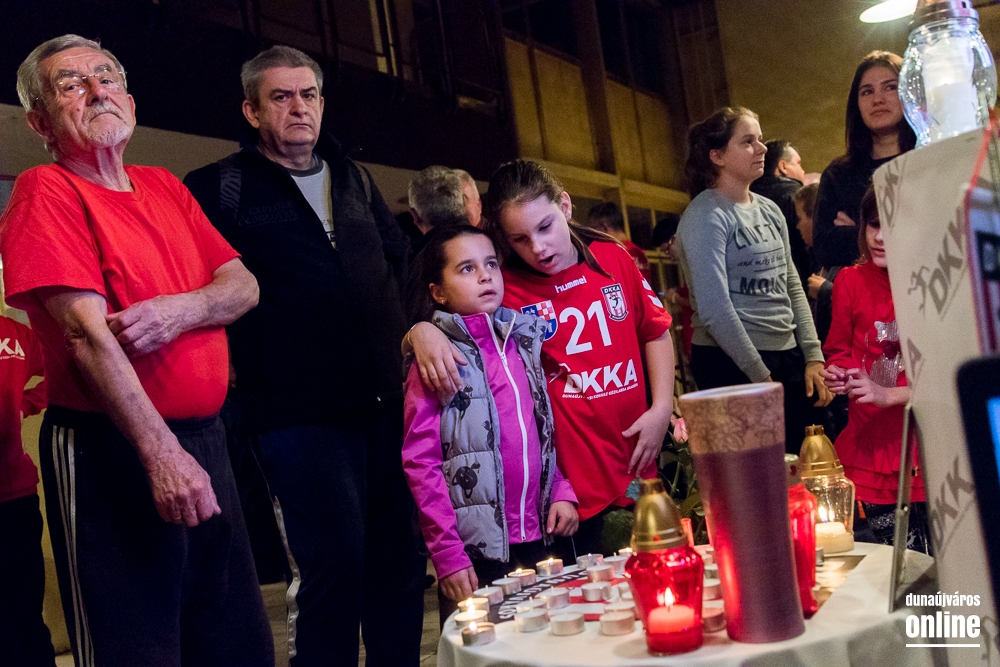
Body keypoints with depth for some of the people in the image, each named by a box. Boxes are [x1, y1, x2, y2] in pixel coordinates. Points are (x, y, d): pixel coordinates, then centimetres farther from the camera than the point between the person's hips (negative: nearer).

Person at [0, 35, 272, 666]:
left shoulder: (164, 186, 14)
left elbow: (244, 286, 10)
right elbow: (87, 333, -17)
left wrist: (179, 310, -13)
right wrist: (161, 452, -23)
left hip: (204, 437, 7)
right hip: (110, 450, -7)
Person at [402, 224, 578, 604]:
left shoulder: (521, 342, 12)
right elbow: (419, 462, -11)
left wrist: (562, 493, 5)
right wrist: (447, 554, -15)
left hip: (537, 538, 6)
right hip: (477, 548, -5)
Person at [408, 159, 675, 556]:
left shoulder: (613, 258, 2)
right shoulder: (505, 291, -9)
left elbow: (656, 332, 12)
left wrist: (662, 409, 3)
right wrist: (422, 330, -28)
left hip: (633, 469, 4)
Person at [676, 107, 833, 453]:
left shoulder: (770, 210, 12)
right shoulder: (705, 217, -11)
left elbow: (792, 288, 15)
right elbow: (714, 309, -17)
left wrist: (813, 357, 7)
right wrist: (761, 377, -13)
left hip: (788, 356, 7)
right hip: (732, 365, -7)